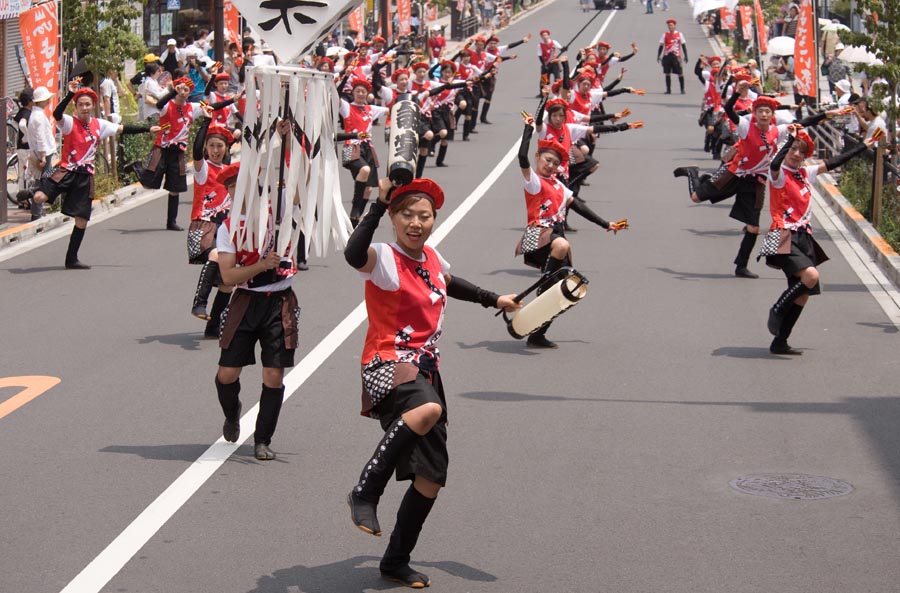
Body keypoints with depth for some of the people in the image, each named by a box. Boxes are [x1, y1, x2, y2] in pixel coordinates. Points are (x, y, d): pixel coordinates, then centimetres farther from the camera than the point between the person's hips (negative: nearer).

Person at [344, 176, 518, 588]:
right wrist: (379, 204, -34)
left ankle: (396, 562, 25)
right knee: (429, 410, -42)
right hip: (388, 365, -8)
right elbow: (353, 255, -37)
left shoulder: (432, 258, 11)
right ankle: (364, 493, -29)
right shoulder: (384, 259, -12)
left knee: (431, 480, 9)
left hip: (425, 370, 8)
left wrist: (493, 300, 42)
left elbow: (448, 284, 36)